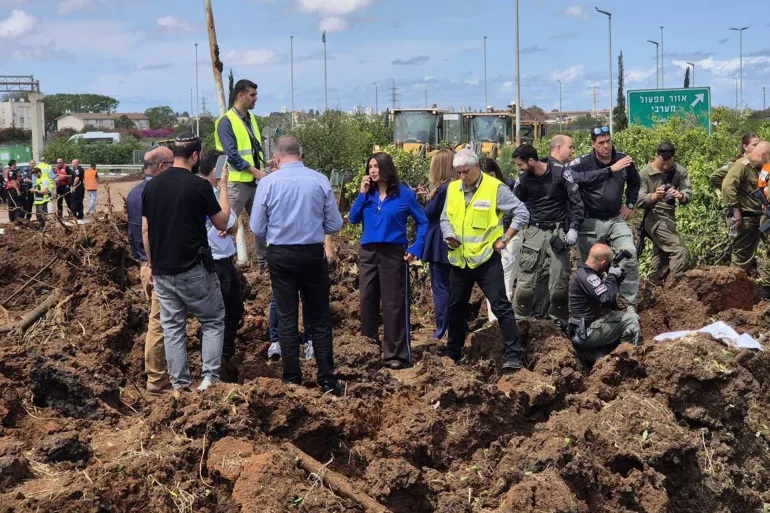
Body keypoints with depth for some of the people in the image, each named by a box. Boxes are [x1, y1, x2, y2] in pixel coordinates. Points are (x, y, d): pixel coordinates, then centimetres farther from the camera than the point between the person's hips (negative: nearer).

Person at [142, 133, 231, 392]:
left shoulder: (151, 186, 4)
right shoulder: (199, 186, -11)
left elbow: (145, 231, 8)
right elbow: (222, 223, 0)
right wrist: (224, 187, 10)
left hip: (162, 271, 5)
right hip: (193, 269, -5)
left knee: (172, 327, 10)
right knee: (213, 321, 9)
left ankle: (179, 384, 10)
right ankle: (209, 377, 0)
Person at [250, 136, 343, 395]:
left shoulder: (267, 183, -7)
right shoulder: (320, 181, -6)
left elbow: (257, 229, -3)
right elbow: (335, 224, -1)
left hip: (280, 256, 0)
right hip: (313, 254, 0)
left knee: (286, 319, 9)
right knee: (320, 319, 9)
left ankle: (292, 380, 13)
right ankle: (328, 380, 9)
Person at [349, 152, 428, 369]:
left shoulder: (404, 193, -3)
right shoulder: (368, 193, 7)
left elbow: (423, 222, 1)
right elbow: (353, 219, -1)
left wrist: (416, 248, -8)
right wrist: (362, 193, -8)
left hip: (393, 253, -4)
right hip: (367, 253, 5)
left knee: (394, 304, -1)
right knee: (367, 302, 10)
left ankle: (397, 354, 4)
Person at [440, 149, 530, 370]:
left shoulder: (495, 188, -10)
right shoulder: (452, 188, 6)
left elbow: (522, 213, -8)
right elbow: (445, 218, 16)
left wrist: (504, 239, -10)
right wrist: (449, 235, -3)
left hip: (486, 258, -6)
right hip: (459, 260, 6)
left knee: (501, 306, -7)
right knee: (456, 307, 17)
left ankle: (513, 355, -3)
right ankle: (453, 353, 32)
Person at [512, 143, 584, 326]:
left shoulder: (561, 172, -8)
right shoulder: (523, 180, 1)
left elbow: (576, 202, -4)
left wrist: (573, 229, -11)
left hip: (558, 231, -2)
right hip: (534, 232, 2)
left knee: (559, 283, -2)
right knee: (526, 281, -3)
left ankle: (560, 323, 15)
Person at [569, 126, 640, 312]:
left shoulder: (623, 159, 0)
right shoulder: (582, 163, -13)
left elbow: (634, 182, 21)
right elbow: (579, 178, -38)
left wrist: (630, 204, 13)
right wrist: (610, 169, -38)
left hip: (616, 220, 3)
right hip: (591, 222, -2)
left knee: (629, 256, -12)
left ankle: (631, 305, -4)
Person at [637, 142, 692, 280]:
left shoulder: (679, 171, -2)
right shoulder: (645, 173, -12)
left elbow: (688, 192, -14)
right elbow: (639, 201, -17)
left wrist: (680, 195, -38)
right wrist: (654, 196, -36)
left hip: (669, 217, 6)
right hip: (654, 218, -6)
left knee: (662, 258, 13)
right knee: (681, 251, -19)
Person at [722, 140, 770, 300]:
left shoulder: (756, 169, 14)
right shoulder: (743, 165, -15)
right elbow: (727, 186, -27)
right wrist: (735, 210, -24)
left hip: (756, 219, 9)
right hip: (744, 219, -9)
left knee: (748, 257, 13)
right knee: (742, 257, -4)